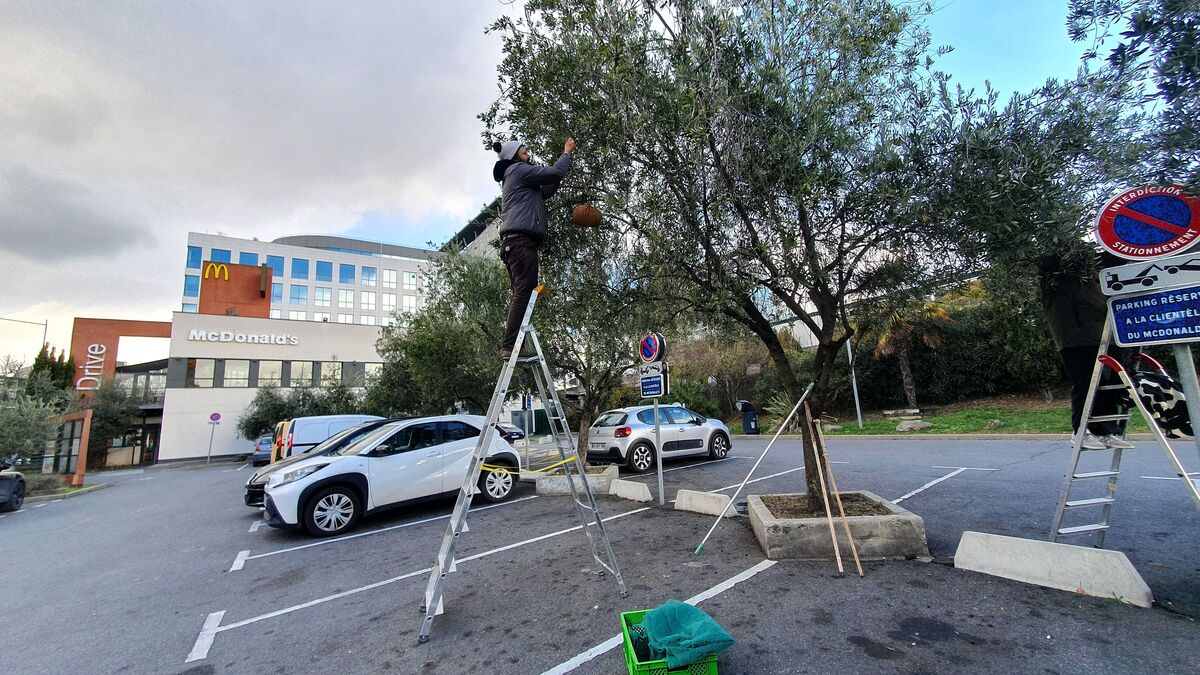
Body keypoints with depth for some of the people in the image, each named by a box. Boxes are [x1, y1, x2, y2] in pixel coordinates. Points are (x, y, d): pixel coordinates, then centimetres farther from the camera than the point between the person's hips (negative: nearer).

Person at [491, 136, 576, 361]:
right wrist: (566, 153, 18)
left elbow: (546, 191, 32)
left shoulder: (512, 180, 32)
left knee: (521, 294, 3)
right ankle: (511, 345, -23)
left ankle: (510, 345, -3)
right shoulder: (519, 170, 5)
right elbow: (554, 173, 0)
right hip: (521, 239, -10)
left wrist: (565, 158, 33)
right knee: (524, 292, -17)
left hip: (512, 241, 10)